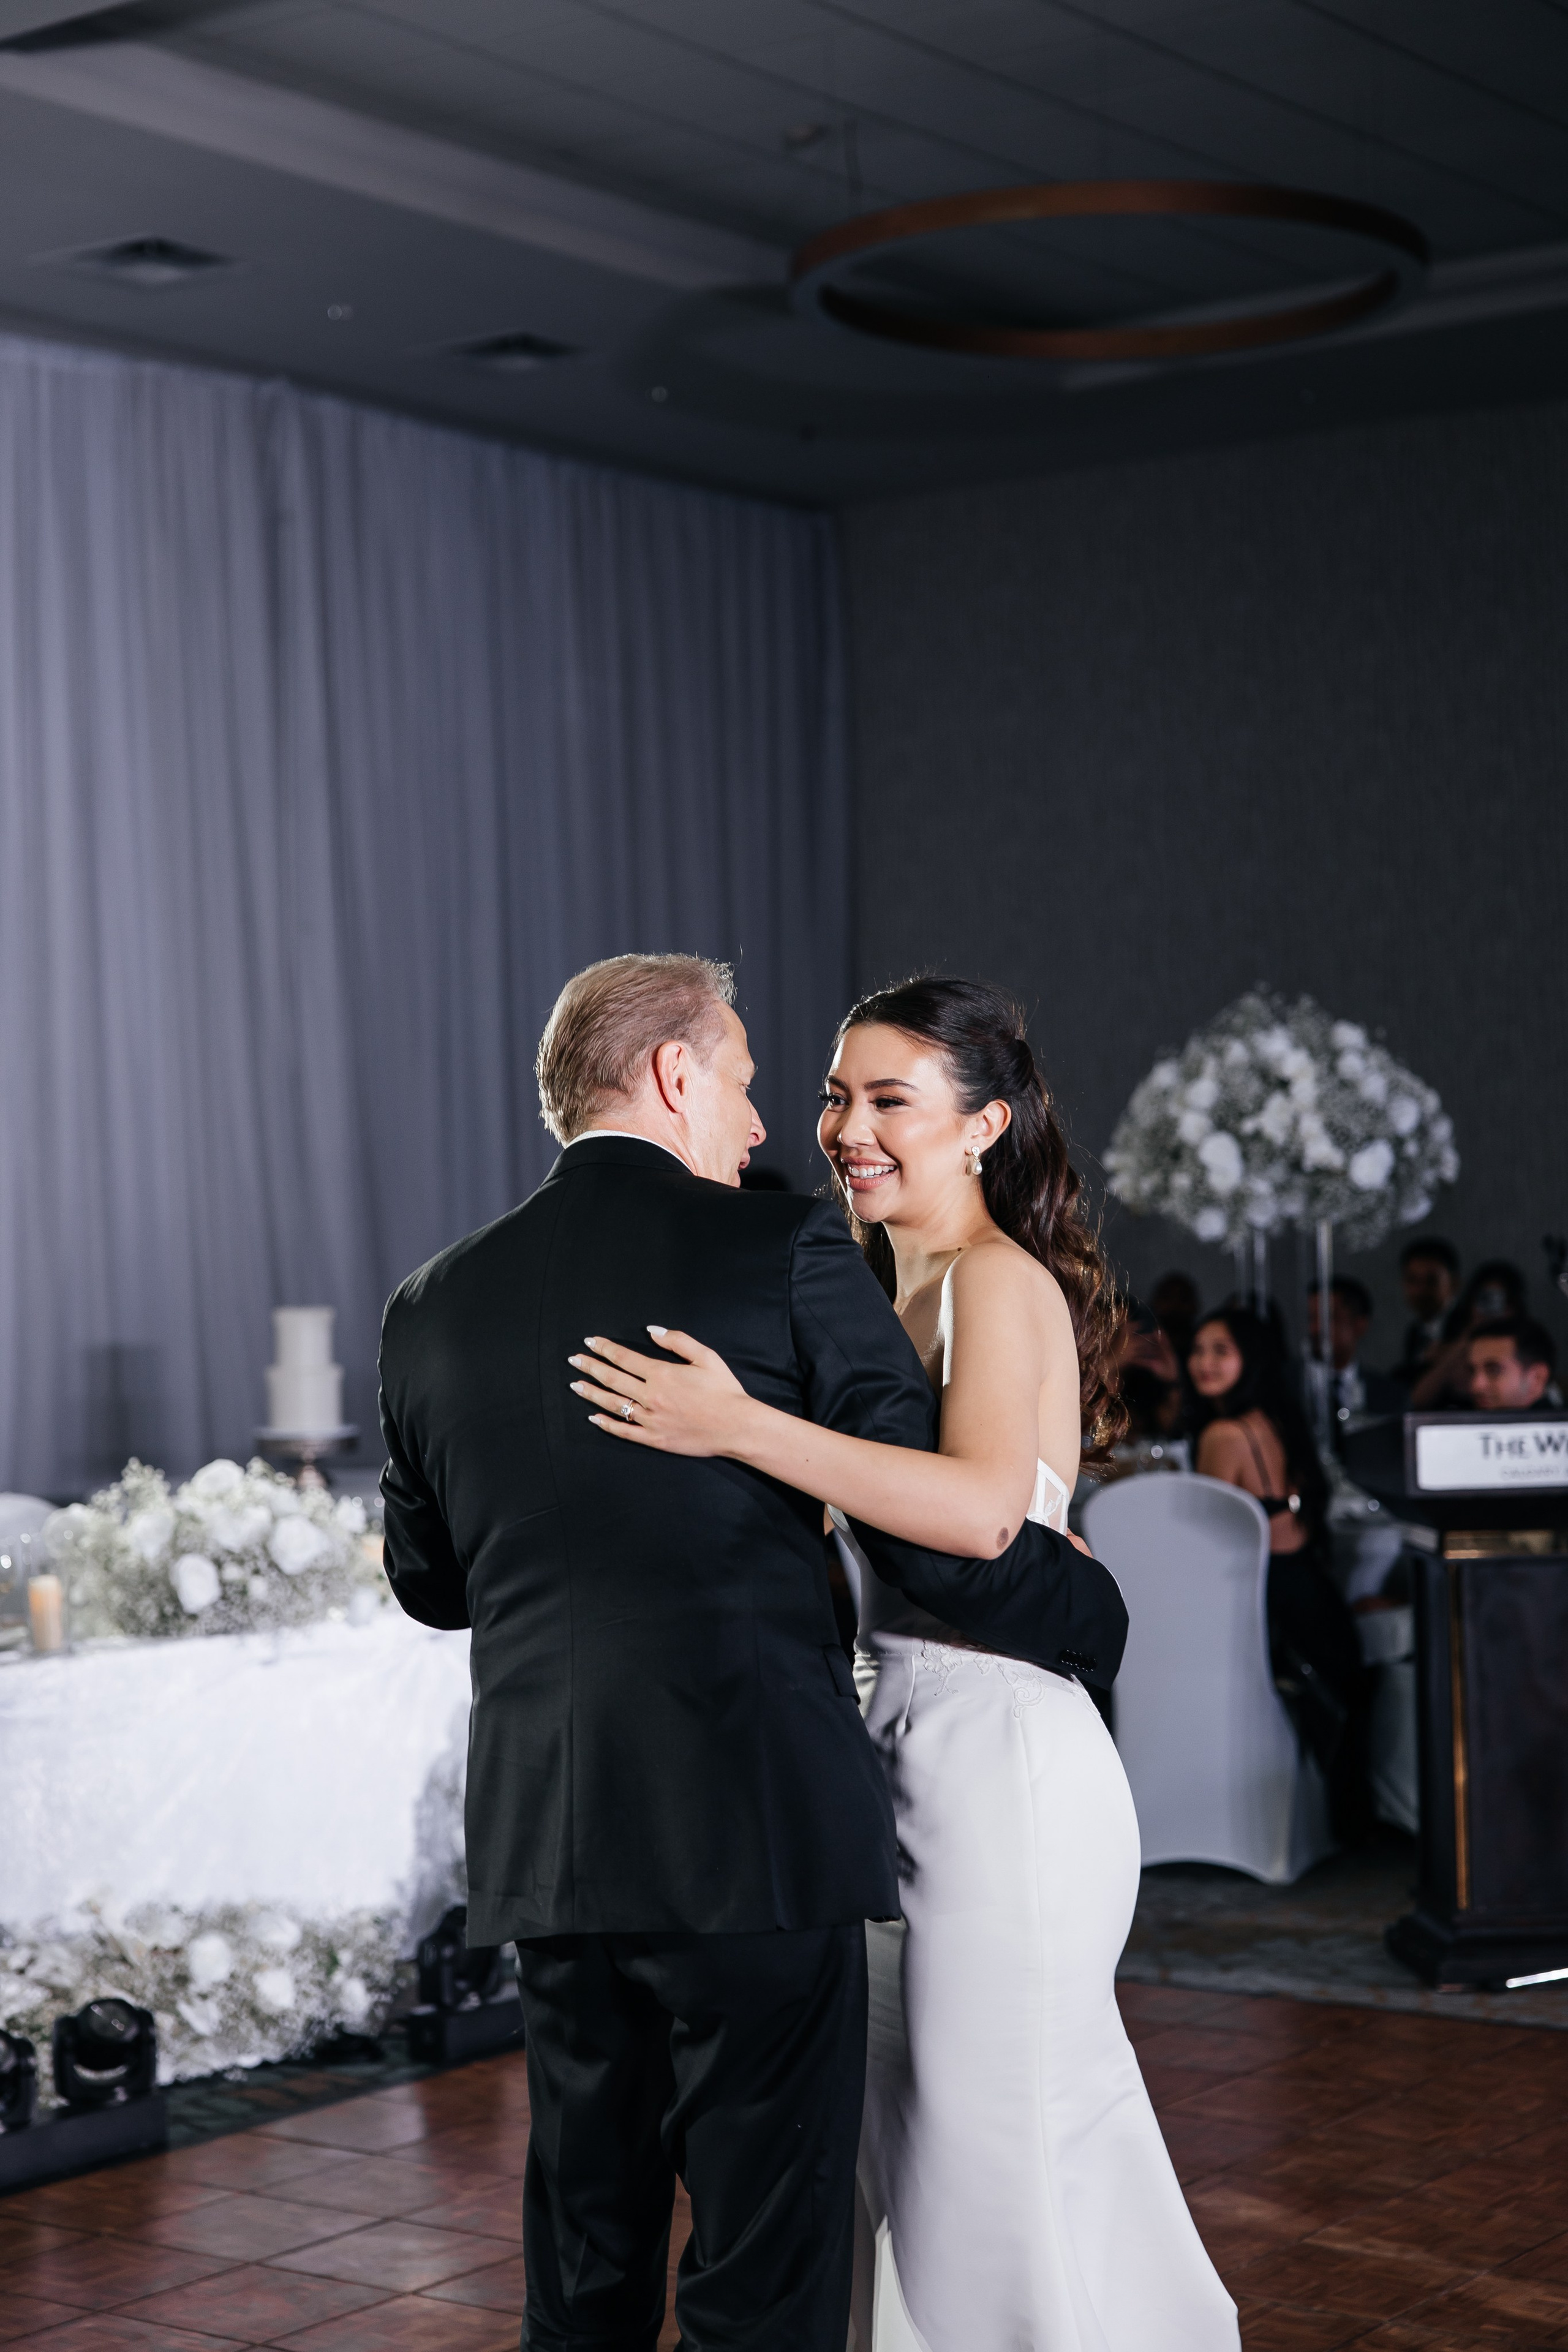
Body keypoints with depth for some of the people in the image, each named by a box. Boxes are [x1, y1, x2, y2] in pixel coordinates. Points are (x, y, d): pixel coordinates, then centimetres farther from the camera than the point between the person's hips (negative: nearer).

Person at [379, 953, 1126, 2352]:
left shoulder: (435, 1305, 8)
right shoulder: (785, 1251, -6)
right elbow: (936, 1534, -7)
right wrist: (1099, 1616, 11)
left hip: (542, 1849, 5)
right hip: (755, 1828, -5)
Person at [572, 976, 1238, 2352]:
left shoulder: (1000, 1282, -14)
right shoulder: (894, 1288, 13)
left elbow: (984, 1508, -32)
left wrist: (739, 1426, -35)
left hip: (1002, 1761, -9)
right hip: (905, 1750, 9)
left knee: (1004, 2158, 1)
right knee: (914, 2144, 18)